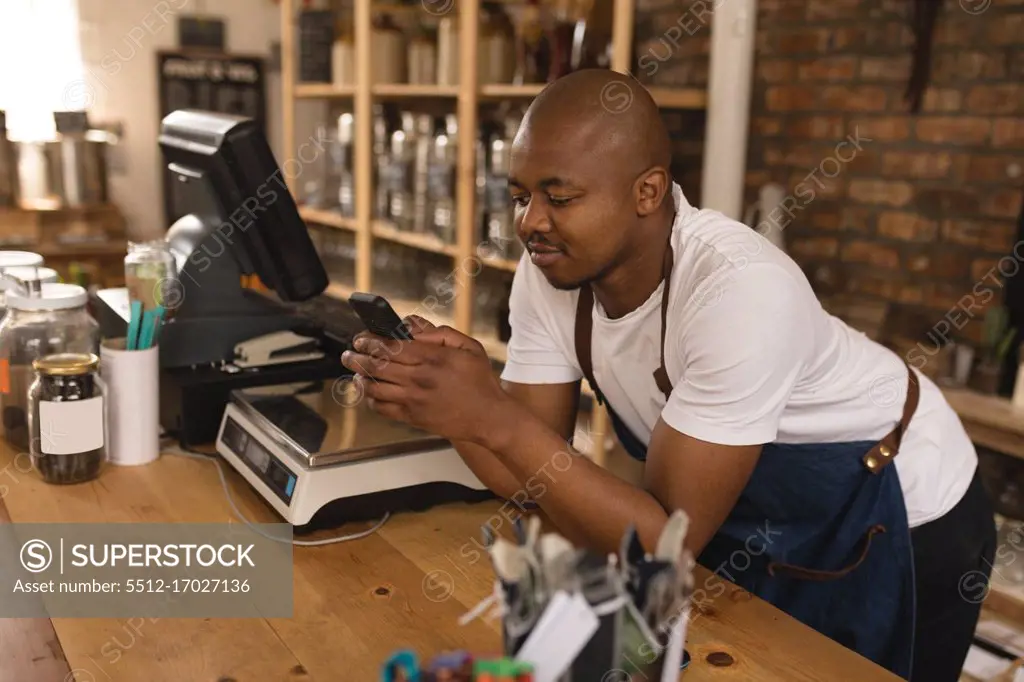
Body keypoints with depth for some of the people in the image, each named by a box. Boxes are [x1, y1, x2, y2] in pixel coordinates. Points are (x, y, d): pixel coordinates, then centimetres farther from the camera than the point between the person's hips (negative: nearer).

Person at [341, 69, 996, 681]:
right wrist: (446, 405, -33)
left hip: (889, 519, -5)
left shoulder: (739, 286, -37)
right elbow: (534, 475, -14)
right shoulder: (548, 271, -17)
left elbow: (665, 540, -34)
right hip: (748, 509, 5)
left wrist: (494, 416, -41)